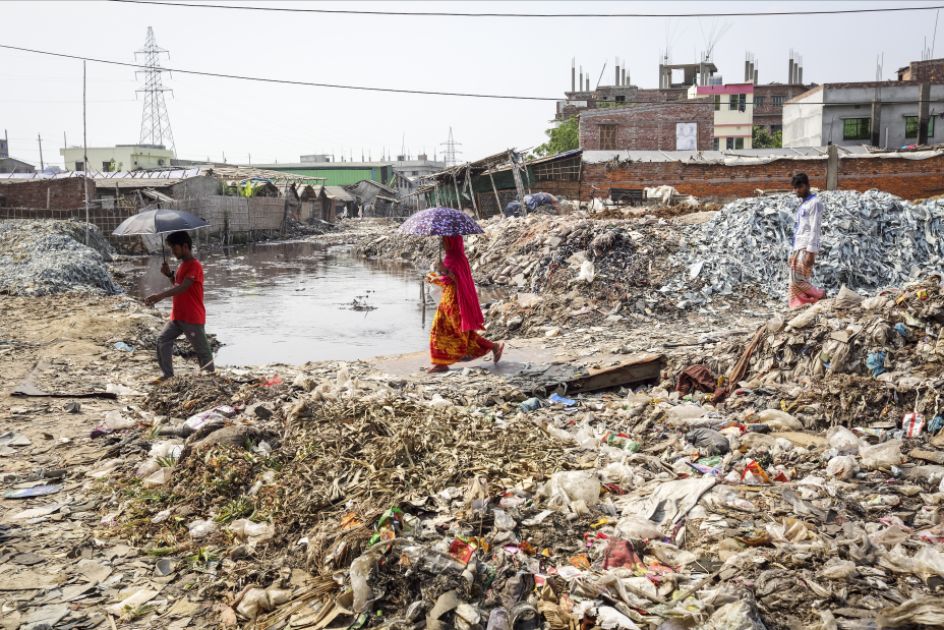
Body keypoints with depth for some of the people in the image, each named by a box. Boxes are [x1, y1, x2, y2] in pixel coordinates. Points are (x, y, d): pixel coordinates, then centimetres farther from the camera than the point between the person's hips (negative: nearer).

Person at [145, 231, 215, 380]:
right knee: (163, 340, 5)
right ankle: (167, 374, 8)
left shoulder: (195, 265, -18)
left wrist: (159, 296, -35)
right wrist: (169, 275, 2)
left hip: (193, 318, -9)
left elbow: (182, 288, -27)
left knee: (202, 350, 0)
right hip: (177, 316, 9)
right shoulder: (181, 264, 12)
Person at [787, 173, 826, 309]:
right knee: (794, 283, 1)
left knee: (798, 279, -15)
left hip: (807, 248, -9)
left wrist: (810, 252, -20)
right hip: (798, 248, 9)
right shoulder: (802, 205, 22)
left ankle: (820, 296, 1)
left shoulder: (814, 203, -5)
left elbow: (814, 230, -13)